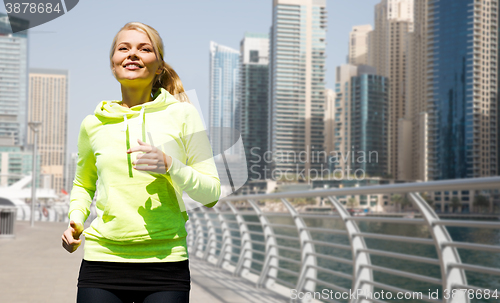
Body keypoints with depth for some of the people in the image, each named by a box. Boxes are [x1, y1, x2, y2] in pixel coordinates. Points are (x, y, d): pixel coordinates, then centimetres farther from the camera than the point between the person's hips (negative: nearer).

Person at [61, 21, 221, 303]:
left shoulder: (182, 115, 0)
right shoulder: (93, 124, 7)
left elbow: (212, 192, 0)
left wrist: (170, 166, -16)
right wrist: (76, 220, 5)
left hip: (166, 264, -1)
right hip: (103, 259, 2)